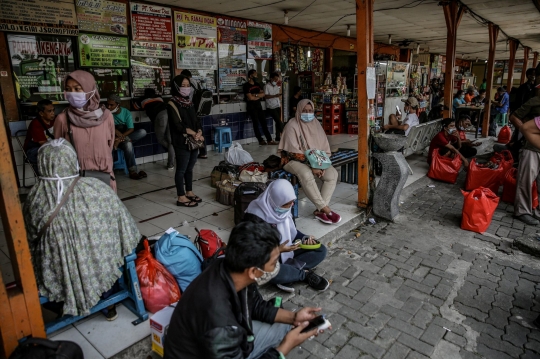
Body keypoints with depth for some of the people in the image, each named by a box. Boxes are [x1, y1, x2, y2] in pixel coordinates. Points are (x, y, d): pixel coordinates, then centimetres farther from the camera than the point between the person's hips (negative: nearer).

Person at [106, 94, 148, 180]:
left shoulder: (126, 112, -4)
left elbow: (131, 129, -12)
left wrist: (120, 137, -26)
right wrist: (122, 136, -31)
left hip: (127, 135, 3)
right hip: (114, 137, -3)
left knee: (142, 132, -24)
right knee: (128, 144, -36)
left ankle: (120, 141, -28)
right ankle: (133, 171, -33)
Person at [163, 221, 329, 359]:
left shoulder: (231, 271, -17)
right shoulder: (219, 323, -39)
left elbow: (256, 306, 3)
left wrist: (293, 317, -5)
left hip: (230, 343, 7)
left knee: (283, 327, 7)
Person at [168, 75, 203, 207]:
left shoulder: (189, 102, 13)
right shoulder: (172, 104, -9)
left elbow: (196, 120, 9)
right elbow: (178, 125, -17)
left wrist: (199, 133, -10)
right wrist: (194, 134, -14)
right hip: (182, 142, -7)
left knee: (190, 168, 15)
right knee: (181, 169, 0)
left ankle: (189, 192, 27)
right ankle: (181, 197, 7)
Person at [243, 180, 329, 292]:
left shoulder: (284, 209, -4)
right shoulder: (254, 217, -24)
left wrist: (305, 238, -11)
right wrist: (277, 250, -33)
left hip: (286, 250, 7)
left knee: (321, 250, -3)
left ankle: (288, 270, -20)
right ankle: (305, 274, -14)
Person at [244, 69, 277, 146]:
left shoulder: (257, 84, 14)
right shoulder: (246, 85, -8)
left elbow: (263, 94, 4)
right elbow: (250, 97, -15)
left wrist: (255, 95, -12)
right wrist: (259, 96, -1)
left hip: (258, 105, 7)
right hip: (251, 106, -6)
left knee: (264, 123, 4)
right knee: (256, 123, -5)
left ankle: (269, 140, 6)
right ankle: (261, 141, 0)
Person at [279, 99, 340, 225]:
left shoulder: (315, 124, 6)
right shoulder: (292, 125, -12)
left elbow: (324, 146, 6)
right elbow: (294, 151, -19)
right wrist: (311, 166, -24)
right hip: (294, 160, -6)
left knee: (332, 173, -18)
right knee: (306, 174, -37)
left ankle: (320, 210, -18)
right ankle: (325, 209, -27)